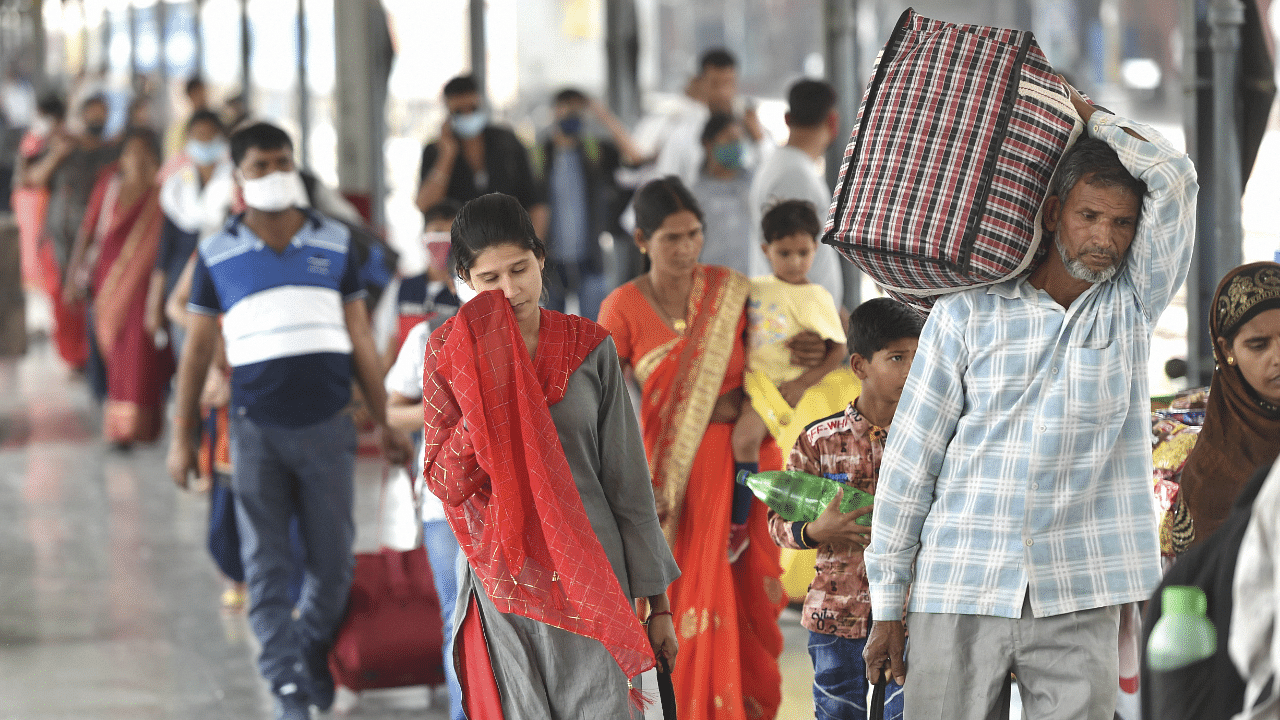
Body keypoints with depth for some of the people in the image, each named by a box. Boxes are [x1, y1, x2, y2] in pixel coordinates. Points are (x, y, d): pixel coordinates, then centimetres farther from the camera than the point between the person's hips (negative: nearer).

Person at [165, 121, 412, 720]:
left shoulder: (335, 244, 7)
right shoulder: (217, 255, 4)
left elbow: (360, 340, 11)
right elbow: (197, 349, 9)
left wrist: (384, 423, 9)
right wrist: (182, 437, 7)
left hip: (326, 425, 1)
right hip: (256, 429, -1)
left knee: (333, 560, 5)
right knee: (267, 566, 0)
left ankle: (313, 654, 29)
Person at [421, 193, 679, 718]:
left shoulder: (589, 348, 1)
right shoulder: (451, 353, 1)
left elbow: (629, 482, 4)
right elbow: (444, 483, -6)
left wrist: (657, 602, 4)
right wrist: (490, 393, -18)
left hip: (590, 578, 0)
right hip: (505, 583, 0)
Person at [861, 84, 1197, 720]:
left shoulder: (1130, 306, 9)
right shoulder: (966, 315, 5)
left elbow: (1174, 178, -3)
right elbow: (908, 462, 5)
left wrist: (1079, 108, 9)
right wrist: (886, 607, 3)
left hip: (1079, 603, 1)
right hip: (959, 593, -1)